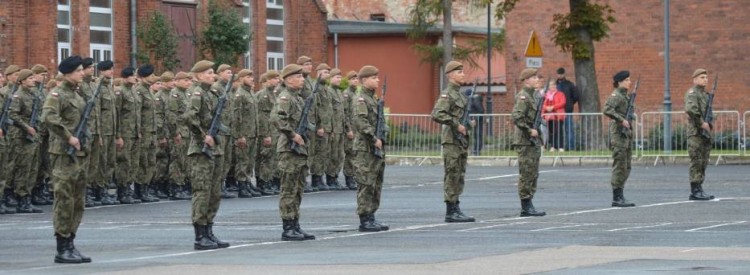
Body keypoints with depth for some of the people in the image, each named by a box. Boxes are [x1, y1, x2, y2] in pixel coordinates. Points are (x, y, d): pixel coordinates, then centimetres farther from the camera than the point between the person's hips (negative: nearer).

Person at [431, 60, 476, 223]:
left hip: (462, 141, 9)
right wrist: (456, 125, -21)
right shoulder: (447, 94, -11)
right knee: (452, 176, -7)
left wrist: (469, 122, 9)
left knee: (459, 176, 10)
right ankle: (451, 212, -5)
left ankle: (456, 209, 13)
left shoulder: (460, 94, 17)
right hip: (452, 140, -9)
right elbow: (437, 115, -24)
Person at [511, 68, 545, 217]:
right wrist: (529, 130, -21)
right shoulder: (523, 97, -13)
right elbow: (516, 117, -25)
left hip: (533, 142, 10)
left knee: (533, 175, 11)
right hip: (525, 142, -10)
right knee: (526, 175, -7)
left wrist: (537, 130, 13)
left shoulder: (531, 97, 17)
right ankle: (526, 207, -5)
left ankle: (529, 206, 14)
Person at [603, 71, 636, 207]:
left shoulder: (626, 96, 16)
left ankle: (620, 196, 16)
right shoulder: (616, 95, -11)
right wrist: (621, 120, -25)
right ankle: (617, 198, -6)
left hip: (627, 134, 9)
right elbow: (607, 110, -26)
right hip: (619, 134, -9)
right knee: (620, 166, -8)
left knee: (626, 167, 11)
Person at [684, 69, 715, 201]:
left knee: (703, 163, 9)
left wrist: (709, 124, 8)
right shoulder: (692, 93, -9)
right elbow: (690, 109, -26)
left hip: (705, 134, 9)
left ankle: (698, 190, 13)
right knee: (696, 162, -9)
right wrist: (701, 123, -20)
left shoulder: (706, 94, 19)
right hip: (696, 134, -9)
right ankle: (695, 191, -8)